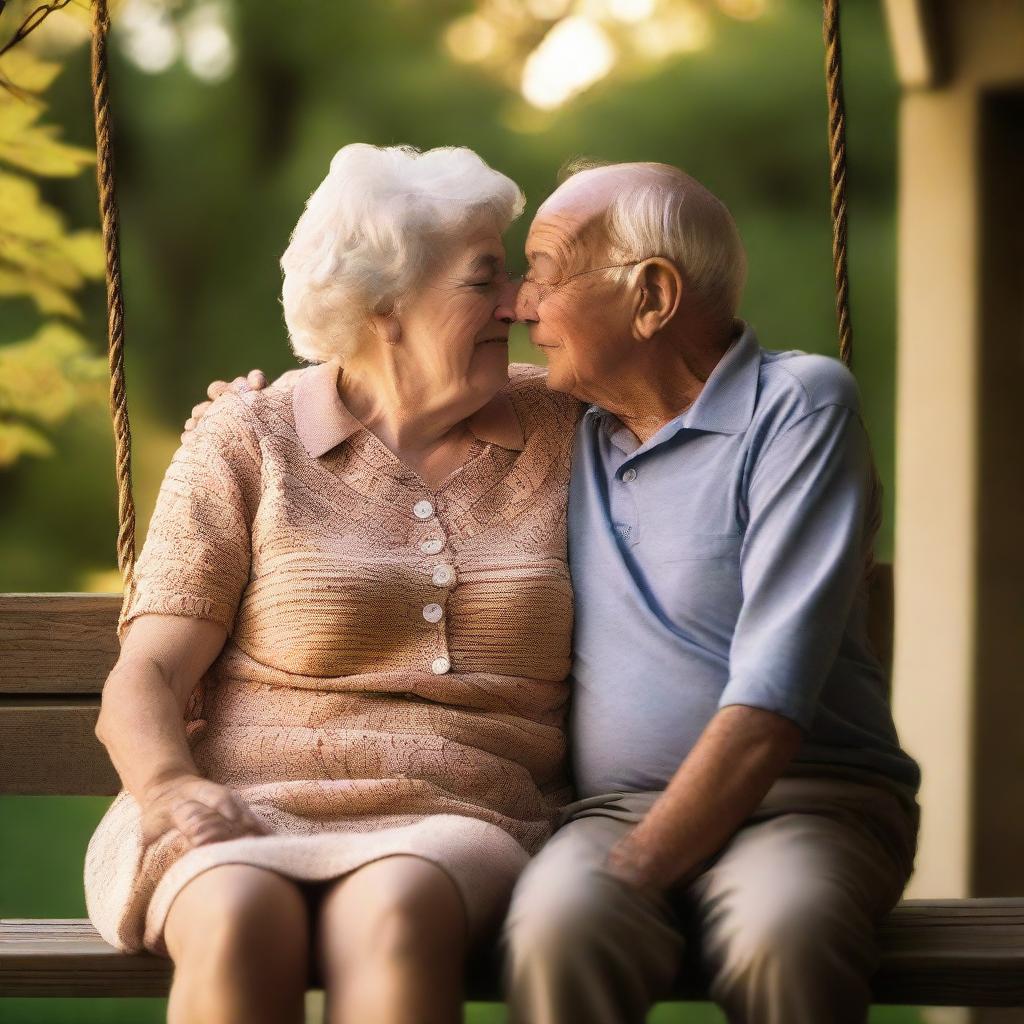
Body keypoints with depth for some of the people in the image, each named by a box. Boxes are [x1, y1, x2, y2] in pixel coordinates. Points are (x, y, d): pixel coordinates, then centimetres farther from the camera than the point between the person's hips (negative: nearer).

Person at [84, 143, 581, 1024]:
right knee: (239, 921, -37)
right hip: (247, 816, -1)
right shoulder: (246, 443, 8)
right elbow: (145, 675, 2)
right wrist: (170, 787, -18)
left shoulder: (555, 430, 16)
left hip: (455, 820, 1)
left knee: (394, 914, -36)